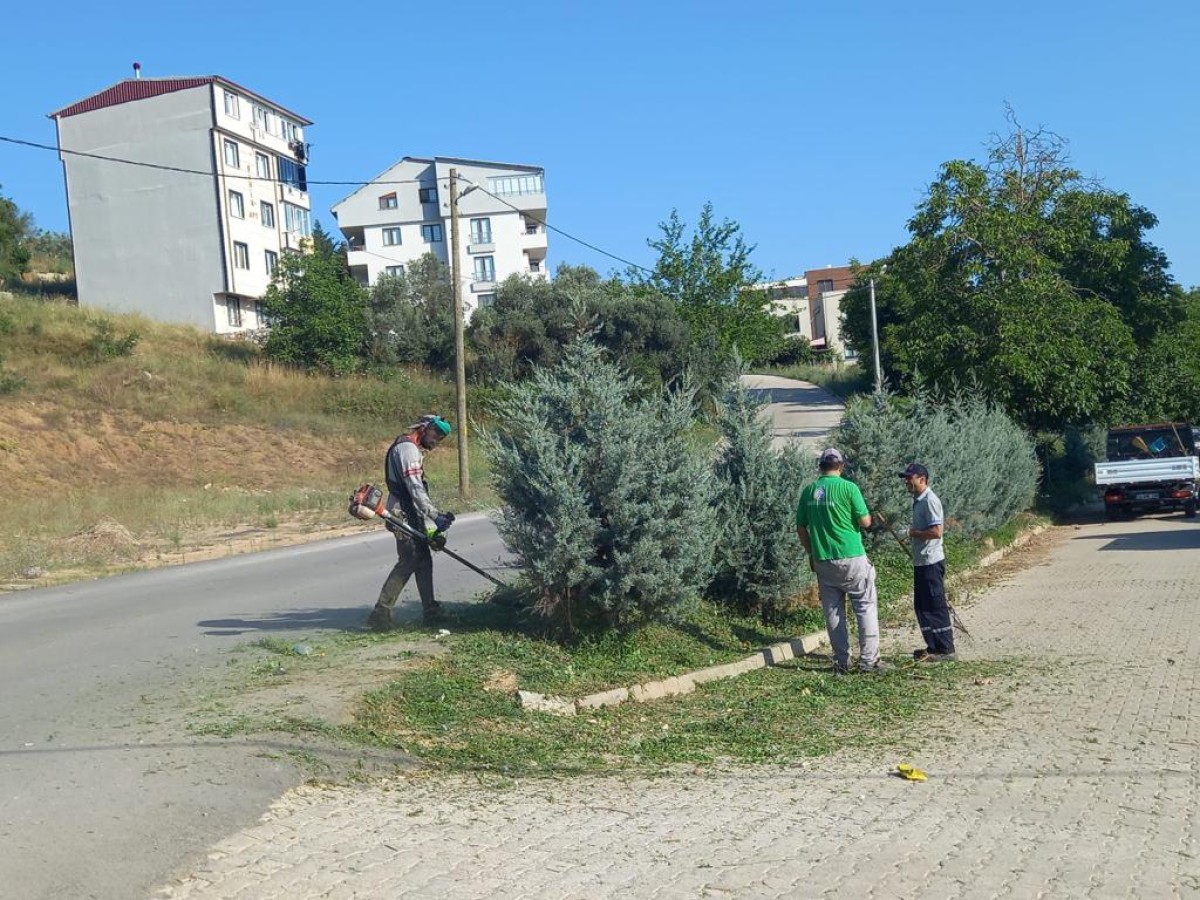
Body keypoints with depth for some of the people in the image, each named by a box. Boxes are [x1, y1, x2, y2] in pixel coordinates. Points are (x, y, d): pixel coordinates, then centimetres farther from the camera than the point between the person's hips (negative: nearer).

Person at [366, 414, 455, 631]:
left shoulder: (413, 448, 18)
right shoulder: (407, 448, -15)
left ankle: (431, 610, 18)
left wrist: (437, 514, 15)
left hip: (411, 513, 10)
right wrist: (435, 516, -23)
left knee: (423, 560, 12)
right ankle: (380, 613, -9)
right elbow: (415, 489, -22)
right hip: (403, 513, -10)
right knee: (408, 562, -11)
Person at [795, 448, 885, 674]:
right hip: (852, 558, -4)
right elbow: (865, 522, -9)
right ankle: (868, 659, 6)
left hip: (822, 560, 4)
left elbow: (801, 528, 8)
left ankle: (841, 662, 14)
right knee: (866, 606, 7)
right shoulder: (848, 487, -10)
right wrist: (867, 516, 14)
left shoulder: (808, 491, 4)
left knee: (833, 611, 11)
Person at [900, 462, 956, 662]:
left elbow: (936, 532, -24)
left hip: (931, 561, -10)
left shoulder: (929, 501, -17)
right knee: (921, 606, 15)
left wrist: (911, 533, -17)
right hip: (921, 561, 10)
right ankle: (933, 647, 24)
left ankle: (946, 650, 3)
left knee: (936, 605, -4)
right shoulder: (919, 501, 14)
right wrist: (910, 533, 9)